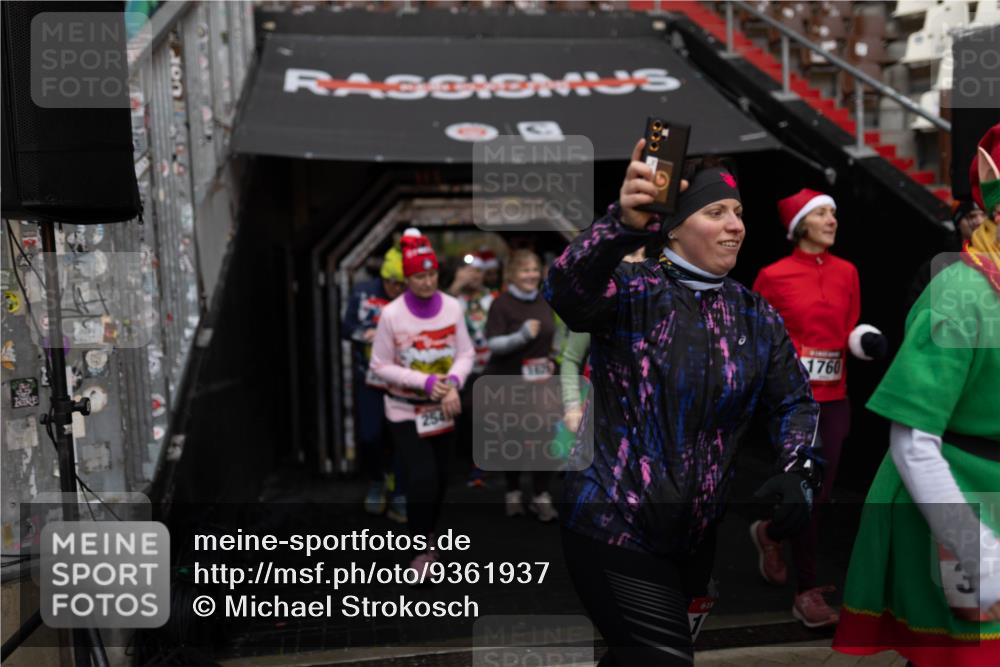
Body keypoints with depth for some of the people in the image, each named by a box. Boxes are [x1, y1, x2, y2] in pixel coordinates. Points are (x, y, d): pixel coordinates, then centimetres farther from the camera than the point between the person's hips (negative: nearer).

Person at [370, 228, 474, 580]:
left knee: (440, 477, 15)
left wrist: (453, 383, -22)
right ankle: (421, 549, 9)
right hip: (406, 411, -3)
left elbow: (466, 353, -2)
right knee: (421, 478, -12)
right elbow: (381, 365, -11)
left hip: (443, 410, 4)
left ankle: (428, 532, 41)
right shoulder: (391, 314, -17)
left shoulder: (452, 307, -9)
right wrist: (426, 382, -21)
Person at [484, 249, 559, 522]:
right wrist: (521, 336, -29)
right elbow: (493, 343, -17)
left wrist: (550, 359, 8)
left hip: (540, 380, 4)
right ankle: (513, 492, 27)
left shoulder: (543, 302, 8)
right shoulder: (501, 304, -12)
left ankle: (541, 495, 8)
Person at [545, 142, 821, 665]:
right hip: (612, 527, -6)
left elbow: (796, 400, 9)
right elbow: (566, 290, -33)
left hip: (698, 537, 6)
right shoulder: (632, 289, -12)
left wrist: (795, 473, -9)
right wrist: (624, 224, -52)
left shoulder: (757, 317, 5)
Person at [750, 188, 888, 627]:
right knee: (810, 494, -6)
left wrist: (868, 341, -8)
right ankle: (807, 593, 8)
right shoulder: (773, 275, -6)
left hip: (835, 396, 5)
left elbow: (850, 332, 12)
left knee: (819, 492, 10)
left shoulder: (847, 272, 7)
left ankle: (770, 531, 42)